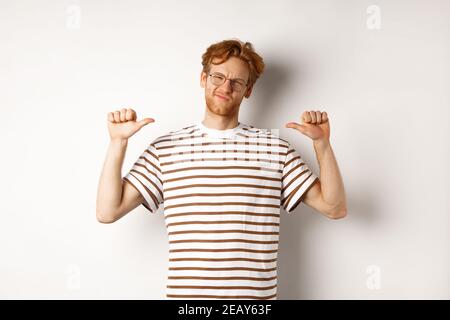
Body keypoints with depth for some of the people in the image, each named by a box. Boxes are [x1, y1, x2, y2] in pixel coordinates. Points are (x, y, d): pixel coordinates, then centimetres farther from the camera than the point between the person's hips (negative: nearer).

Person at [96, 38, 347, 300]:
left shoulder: (275, 149, 1)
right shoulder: (164, 149, 2)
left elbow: (335, 207, 0)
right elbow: (108, 212, -2)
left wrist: (322, 143, -11)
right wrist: (118, 141, -10)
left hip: (256, 294, 1)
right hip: (184, 293, 0)